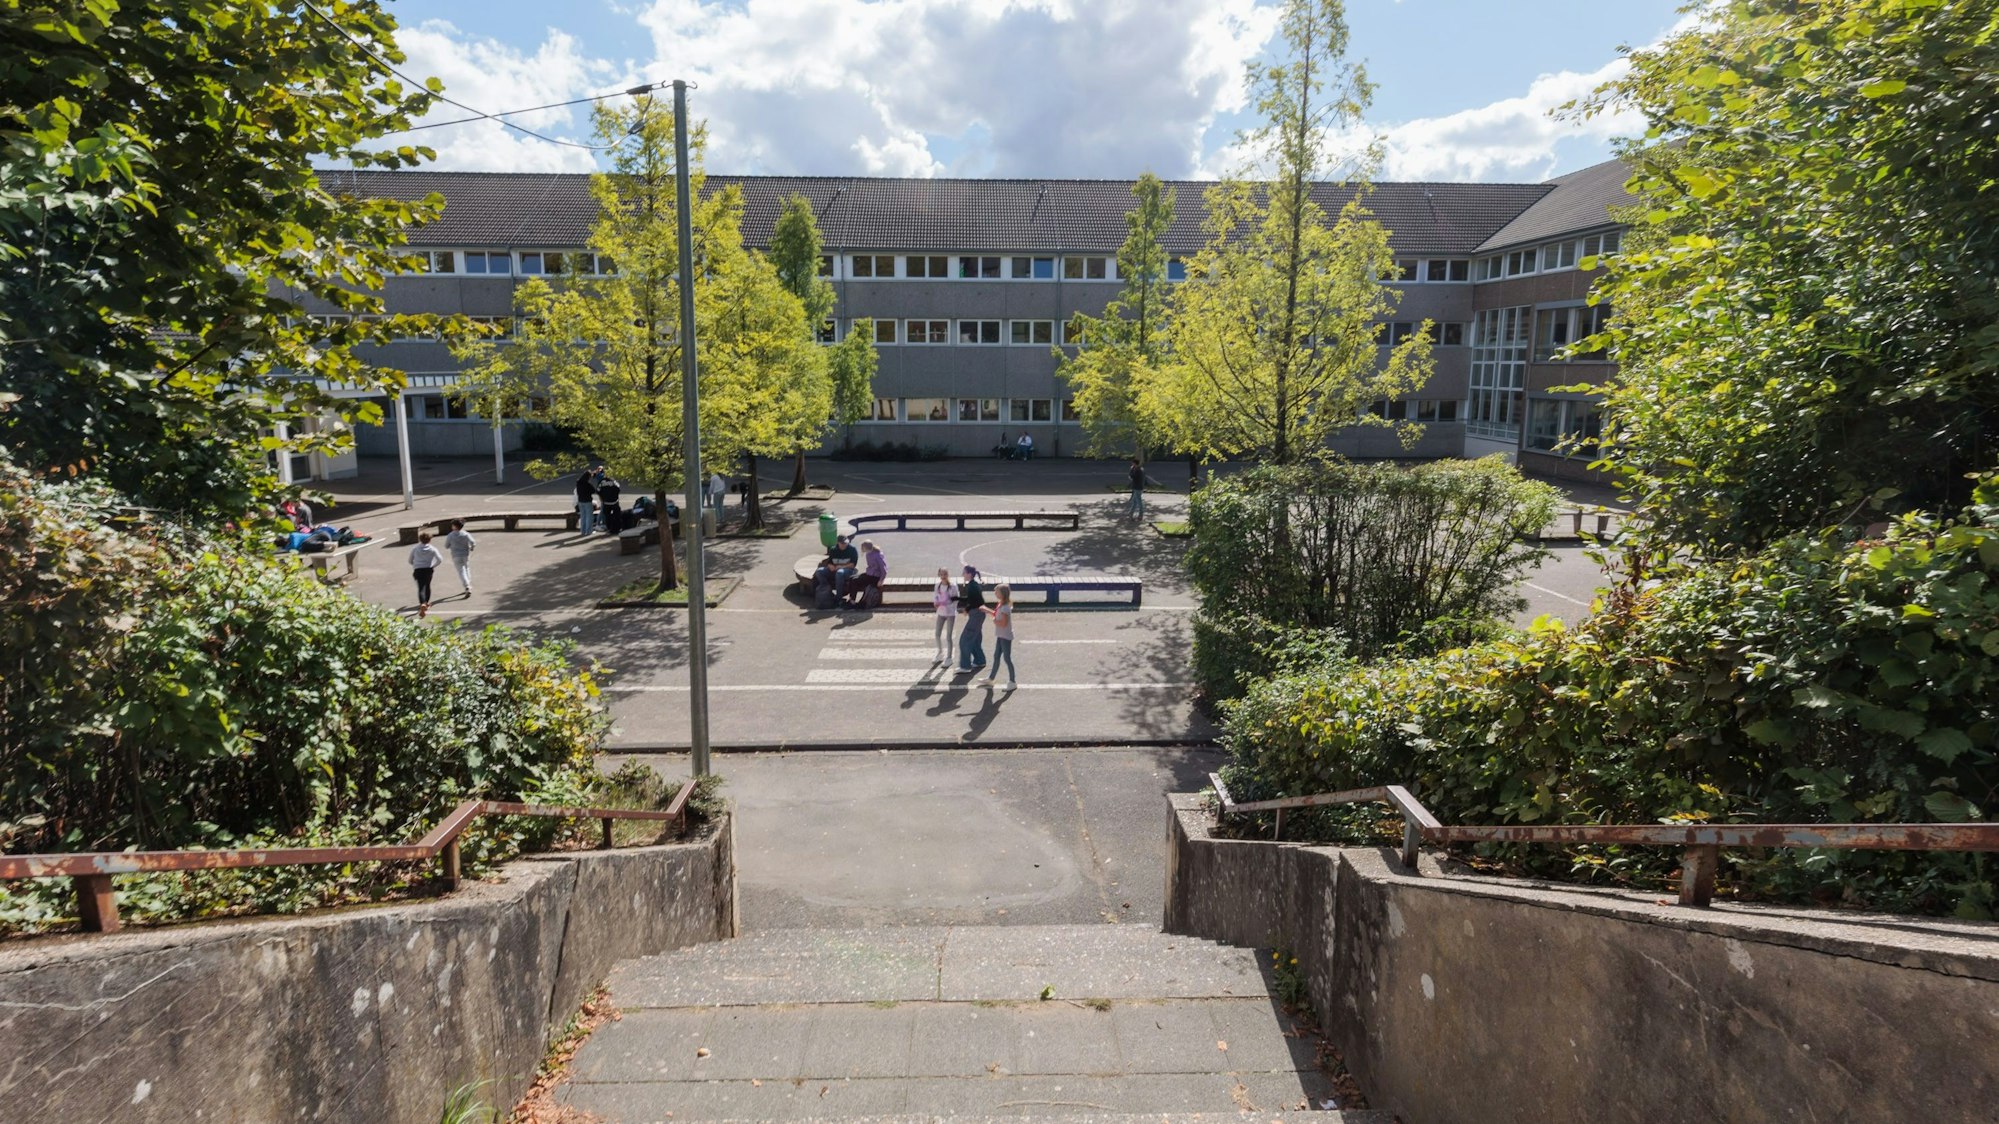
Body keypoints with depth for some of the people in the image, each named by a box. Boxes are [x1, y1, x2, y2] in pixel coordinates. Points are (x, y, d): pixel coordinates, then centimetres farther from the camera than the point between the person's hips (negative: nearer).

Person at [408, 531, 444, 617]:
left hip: (418, 570, -1)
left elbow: (410, 561, 7)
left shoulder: (415, 548, 0)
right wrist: (433, 566, 12)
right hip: (428, 569, 1)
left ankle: (422, 604, -32)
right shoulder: (432, 549, -1)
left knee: (421, 588, -10)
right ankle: (426, 603, 36)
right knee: (427, 586, 22)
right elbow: (440, 560, -5)